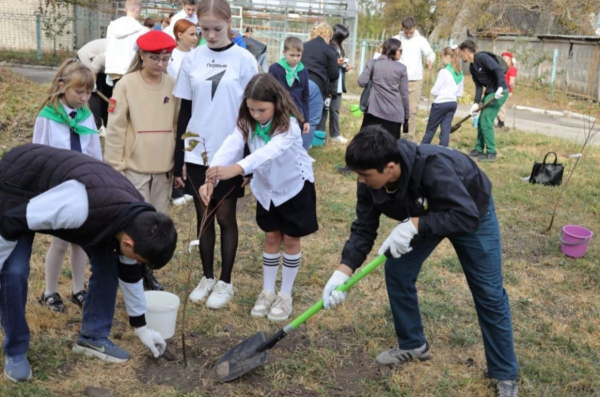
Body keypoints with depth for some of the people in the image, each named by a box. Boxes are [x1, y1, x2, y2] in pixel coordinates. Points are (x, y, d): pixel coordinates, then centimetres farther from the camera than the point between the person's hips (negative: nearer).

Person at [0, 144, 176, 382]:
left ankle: (93, 336, 11)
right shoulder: (79, 207, -44)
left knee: (107, 260, -3)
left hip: (58, 182, 7)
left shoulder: (138, 219, -17)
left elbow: (129, 271, 0)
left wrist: (141, 326, 8)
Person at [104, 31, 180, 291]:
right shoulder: (127, 84, -7)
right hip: (134, 167, -3)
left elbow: (179, 126, 7)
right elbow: (115, 129, -7)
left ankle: (146, 270, 28)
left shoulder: (173, 86, 2)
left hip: (164, 168, 4)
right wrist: (115, 167, -8)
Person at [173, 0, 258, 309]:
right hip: (197, 154, 3)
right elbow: (185, 112, 6)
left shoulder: (244, 61, -5)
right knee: (203, 216, 11)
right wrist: (178, 160, 3)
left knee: (225, 217, 6)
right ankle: (207, 277, 26)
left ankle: (225, 282, 20)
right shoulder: (191, 61, 3)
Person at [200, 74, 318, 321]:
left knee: (290, 240, 6)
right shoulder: (247, 124, -17)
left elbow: (270, 151, -52)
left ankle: (285, 295, 20)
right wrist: (211, 179, -52)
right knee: (271, 238, 13)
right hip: (267, 187, 4)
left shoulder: (288, 126, -33)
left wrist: (235, 169, -69)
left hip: (295, 187, -4)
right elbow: (230, 147, -33)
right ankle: (267, 292, 26)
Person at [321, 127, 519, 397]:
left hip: (473, 212, -5)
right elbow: (363, 228, -19)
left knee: (488, 293, -2)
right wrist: (343, 271, -31)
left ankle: (505, 374, 14)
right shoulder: (371, 182, -25)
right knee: (397, 271, -1)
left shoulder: (432, 167, -44)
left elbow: (467, 217, -45)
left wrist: (414, 225, -50)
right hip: (424, 215, 6)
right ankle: (413, 344, 21)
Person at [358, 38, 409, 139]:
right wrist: (406, 115, 11)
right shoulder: (401, 68, 0)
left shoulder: (372, 63, 1)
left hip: (374, 110, 1)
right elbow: (404, 94, 2)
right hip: (394, 113, -1)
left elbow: (362, 82, -6)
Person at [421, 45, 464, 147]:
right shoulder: (460, 73, 7)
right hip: (453, 103, 6)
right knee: (446, 129, 5)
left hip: (441, 103, -6)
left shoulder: (444, 71, -14)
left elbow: (434, 91, -12)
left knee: (431, 129, 6)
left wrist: (433, 91, 8)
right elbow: (460, 92, 13)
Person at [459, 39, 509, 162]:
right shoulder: (472, 67, 12)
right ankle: (479, 149, 24)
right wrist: (476, 103, 1)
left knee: (486, 122, -9)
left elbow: (499, 70, -25)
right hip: (489, 92, 9)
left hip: (499, 91, -9)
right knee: (481, 122, 13)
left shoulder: (482, 57, -15)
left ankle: (491, 153, 0)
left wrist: (500, 87, -36)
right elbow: (479, 86, 11)